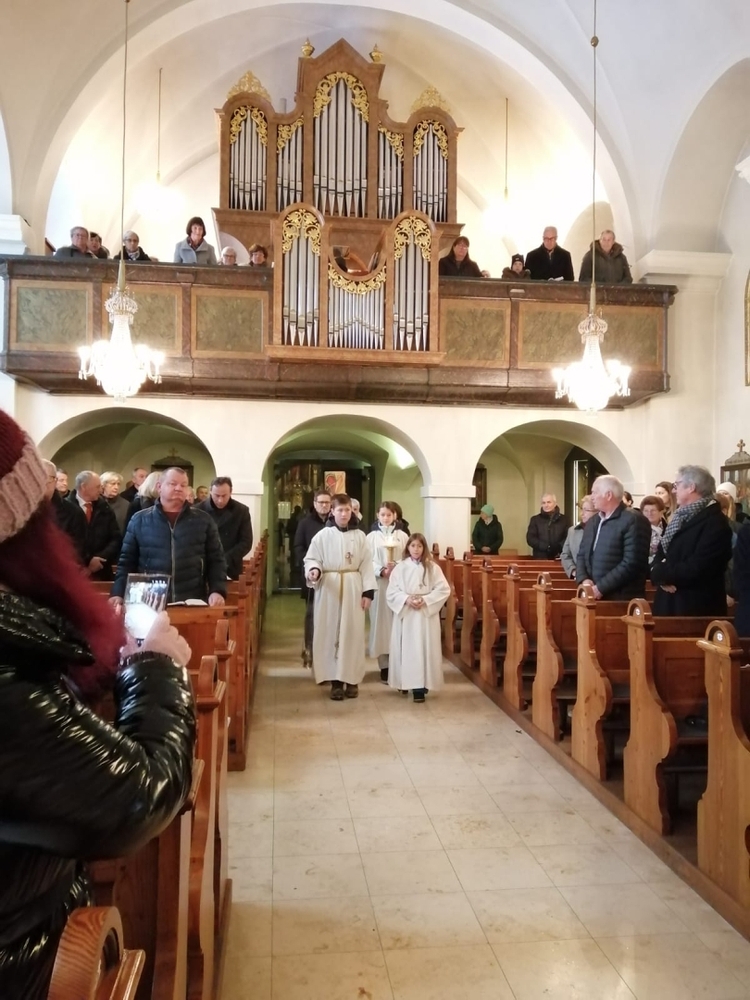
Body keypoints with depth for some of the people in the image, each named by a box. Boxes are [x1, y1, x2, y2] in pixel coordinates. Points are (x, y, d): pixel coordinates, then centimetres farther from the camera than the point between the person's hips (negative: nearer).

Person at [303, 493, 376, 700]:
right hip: (329, 589, -1)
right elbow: (311, 559, -1)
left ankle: (352, 679, 12)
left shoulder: (359, 536, 4)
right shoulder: (322, 536, 0)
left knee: (353, 634, 3)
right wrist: (313, 570, -24)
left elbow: (366, 565, 2)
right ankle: (336, 680, 7)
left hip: (353, 588, 1)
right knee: (331, 633, 1)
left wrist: (368, 591, -4)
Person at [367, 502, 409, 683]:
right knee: (381, 622, 0)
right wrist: (382, 571, -16)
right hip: (379, 584, -1)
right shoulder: (372, 537, 5)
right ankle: (384, 667, 5)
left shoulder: (403, 536, 9)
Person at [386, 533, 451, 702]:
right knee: (405, 648, 5)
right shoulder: (400, 567, 3)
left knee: (423, 648, -4)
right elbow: (391, 591, -1)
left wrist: (426, 600, -15)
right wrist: (406, 599, -17)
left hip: (427, 614, -1)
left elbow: (444, 590, -4)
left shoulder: (432, 567, 1)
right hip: (405, 613, 1)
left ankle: (420, 686, -3)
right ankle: (405, 682, 20)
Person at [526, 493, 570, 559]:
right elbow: (530, 539, 1)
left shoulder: (564, 519, 10)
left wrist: (559, 548, -16)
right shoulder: (535, 519, 9)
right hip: (540, 558, 0)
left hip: (559, 559, 0)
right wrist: (547, 547, -12)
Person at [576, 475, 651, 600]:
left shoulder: (634, 520, -10)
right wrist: (584, 580, -4)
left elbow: (632, 563, -18)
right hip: (593, 596, 7)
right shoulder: (592, 522, 15)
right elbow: (582, 555, 15)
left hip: (622, 600, -7)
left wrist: (601, 587, -18)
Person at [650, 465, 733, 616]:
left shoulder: (715, 522, -13)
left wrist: (662, 573, -10)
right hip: (669, 604, 8)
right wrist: (661, 575, -11)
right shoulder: (679, 518, 16)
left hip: (697, 607, -8)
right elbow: (661, 554, 11)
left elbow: (697, 568, -22)